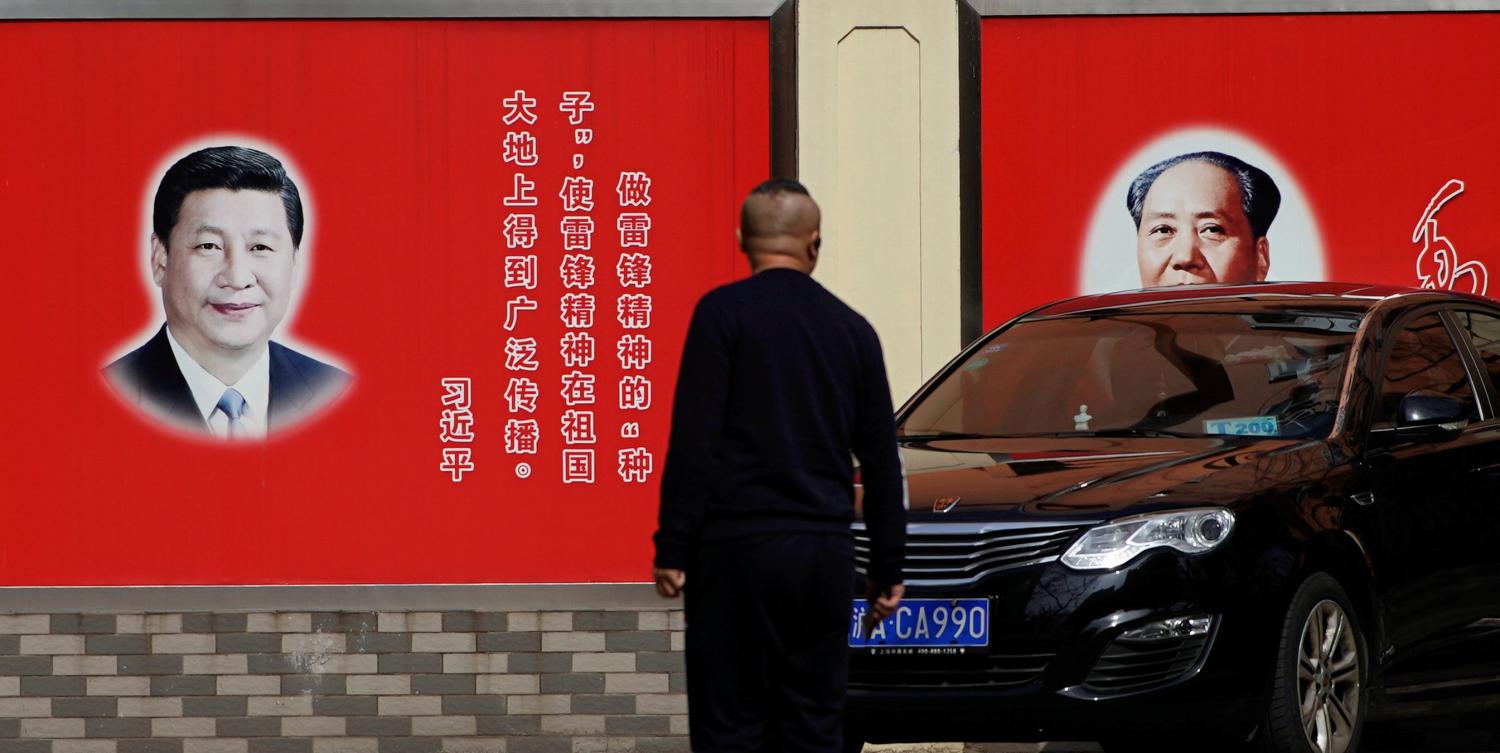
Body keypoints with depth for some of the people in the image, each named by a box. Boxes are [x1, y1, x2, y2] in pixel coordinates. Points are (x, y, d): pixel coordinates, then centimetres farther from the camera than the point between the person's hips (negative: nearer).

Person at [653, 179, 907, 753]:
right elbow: (881, 463, 13)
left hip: (738, 551, -4)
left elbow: (694, 441, -10)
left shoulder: (723, 312, -4)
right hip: (827, 554, 4)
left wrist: (673, 549, -7)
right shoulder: (852, 329, 10)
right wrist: (887, 569, 19)